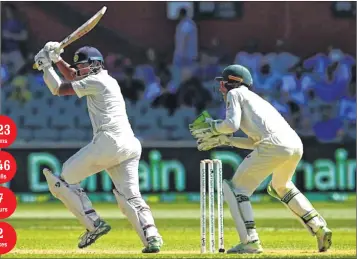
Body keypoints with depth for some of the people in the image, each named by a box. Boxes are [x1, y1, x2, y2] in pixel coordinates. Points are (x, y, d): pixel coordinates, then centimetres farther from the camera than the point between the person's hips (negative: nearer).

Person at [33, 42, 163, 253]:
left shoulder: (96, 81, 1)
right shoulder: (108, 81, 28)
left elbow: (59, 89, 4)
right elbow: (73, 77, 41)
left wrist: (46, 67, 16)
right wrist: (57, 59, 34)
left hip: (109, 142, -9)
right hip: (130, 146, 9)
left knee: (64, 180, 3)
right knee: (130, 197, -1)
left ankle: (94, 223, -6)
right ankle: (152, 237, -22)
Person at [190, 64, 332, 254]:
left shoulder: (235, 93, 13)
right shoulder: (254, 98, 36)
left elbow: (232, 124, -3)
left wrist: (211, 128, 15)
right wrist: (224, 140, 35)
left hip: (273, 144, -8)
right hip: (295, 144, 8)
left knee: (236, 188, 2)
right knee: (281, 187, 33)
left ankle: (250, 242, -13)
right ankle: (319, 228, 19)